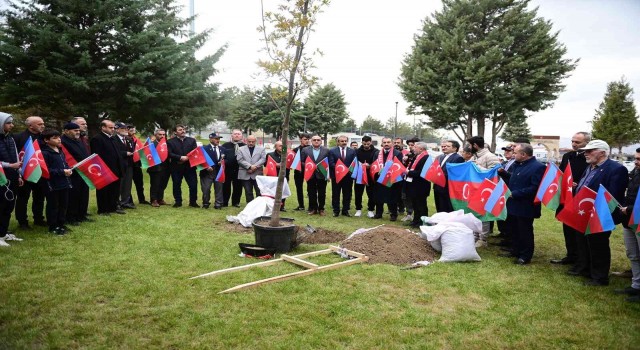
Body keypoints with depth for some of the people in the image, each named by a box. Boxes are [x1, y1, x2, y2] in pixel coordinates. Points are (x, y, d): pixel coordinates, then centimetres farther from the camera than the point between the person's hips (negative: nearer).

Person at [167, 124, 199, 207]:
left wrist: (188, 158, -15)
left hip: (190, 166, 1)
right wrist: (180, 157, -18)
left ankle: (193, 202, 11)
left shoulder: (192, 140, 10)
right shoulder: (170, 141, 3)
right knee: (176, 185, 7)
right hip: (176, 167, -1)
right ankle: (178, 202, 19)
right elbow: (169, 154, -8)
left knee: (193, 185, -1)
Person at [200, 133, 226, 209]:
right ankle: (206, 203, 15)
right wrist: (206, 167, -19)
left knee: (219, 189, 4)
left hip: (219, 172, 3)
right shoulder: (204, 148, -2)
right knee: (206, 189, -1)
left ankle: (218, 204, 11)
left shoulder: (222, 149, 13)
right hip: (207, 172, -3)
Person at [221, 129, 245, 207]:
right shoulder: (226, 145, 7)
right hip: (227, 169, 0)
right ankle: (224, 203, 15)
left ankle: (236, 202, 20)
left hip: (239, 170, 0)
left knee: (238, 187, 7)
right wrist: (223, 162, -11)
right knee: (226, 187, 6)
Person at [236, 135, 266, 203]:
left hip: (257, 174, 0)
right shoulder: (241, 149, 10)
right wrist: (250, 166, -14)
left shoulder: (261, 149, 11)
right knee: (248, 192, 5)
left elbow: (263, 159, -2)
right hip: (245, 175, 1)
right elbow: (240, 160, -3)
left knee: (259, 192, -2)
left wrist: (255, 166, -14)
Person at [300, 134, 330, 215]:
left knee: (322, 194, 5)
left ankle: (321, 209, 16)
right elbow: (302, 162, 5)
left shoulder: (326, 150, 2)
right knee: (311, 193, 7)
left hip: (322, 175, -1)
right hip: (310, 175, 1)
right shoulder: (305, 150, 5)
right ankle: (313, 209, 17)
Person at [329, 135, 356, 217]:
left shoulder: (352, 151, 6)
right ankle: (336, 211, 15)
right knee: (335, 194, 6)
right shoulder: (332, 151, 1)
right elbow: (331, 163, -6)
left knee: (347, 194, 7)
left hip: (348, 176, 2)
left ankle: (345, 210, 17)